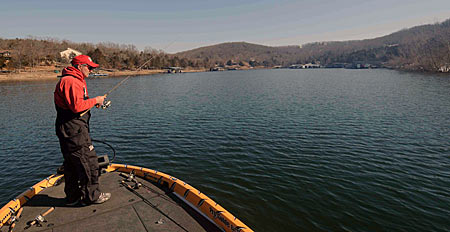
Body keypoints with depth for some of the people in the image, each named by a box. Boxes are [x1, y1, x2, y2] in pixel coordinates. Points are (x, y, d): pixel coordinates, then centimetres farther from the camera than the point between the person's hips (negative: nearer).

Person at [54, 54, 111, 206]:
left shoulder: (76, 80, 20)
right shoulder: (71, 81, -16)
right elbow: (77, 106, -25)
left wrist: (94, 103, 9)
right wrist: (95, 100, -13)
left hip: (68, 131, 11)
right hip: (74, 131, -11)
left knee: (72, 164, 17)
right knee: (88, 162, -2)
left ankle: (72, 197, 29)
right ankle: (91, 196, 10)